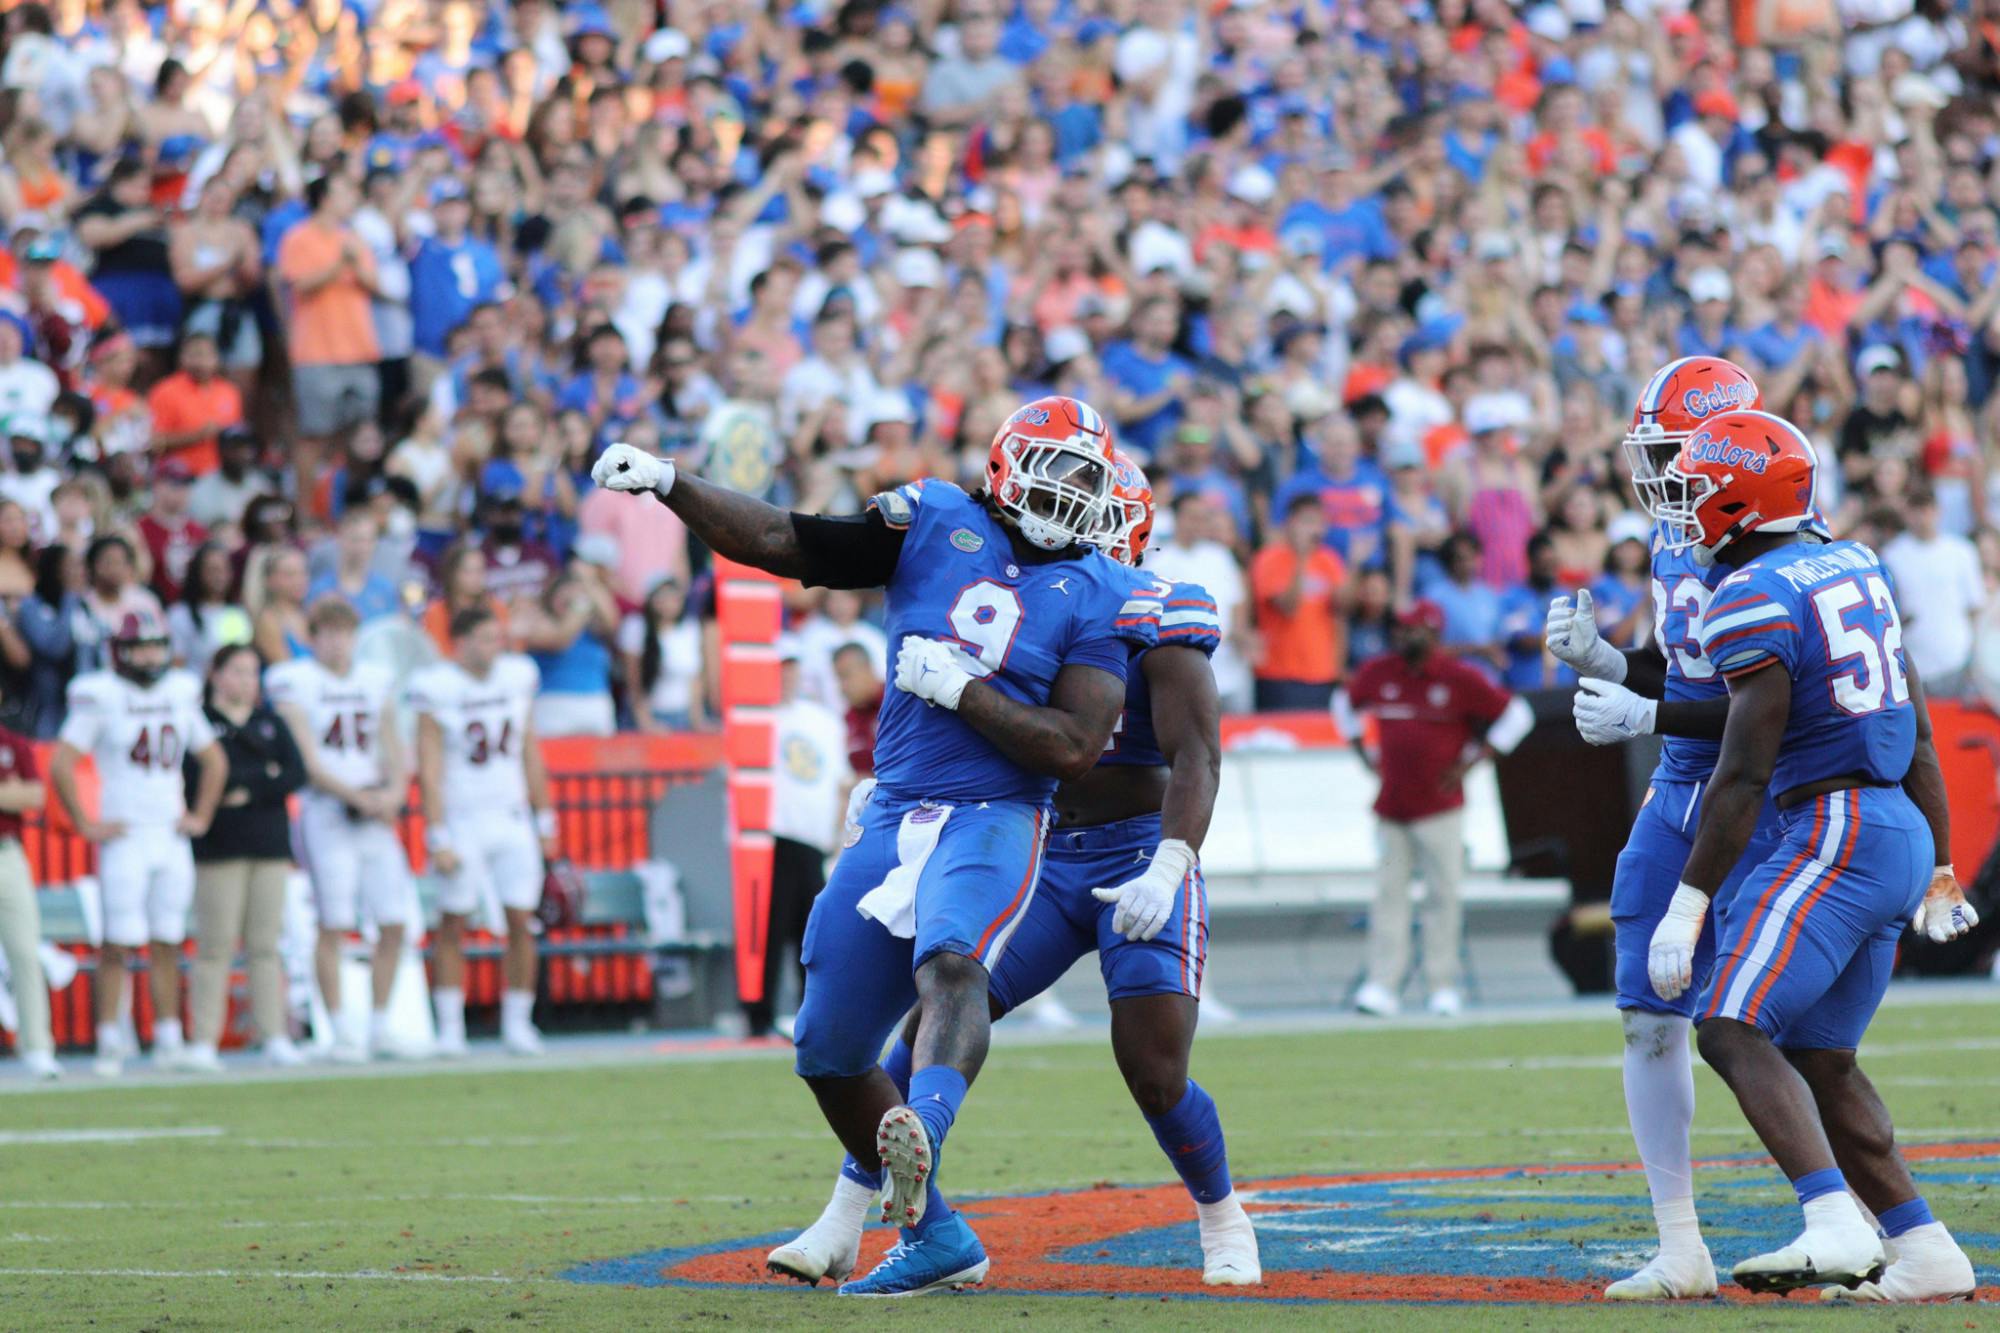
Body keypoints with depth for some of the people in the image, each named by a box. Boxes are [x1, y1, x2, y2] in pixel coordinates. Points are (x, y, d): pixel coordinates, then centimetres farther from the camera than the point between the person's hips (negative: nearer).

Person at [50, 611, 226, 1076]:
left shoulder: (180, 696, 10)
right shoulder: (101, 698, -7)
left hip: (171, 835, 5)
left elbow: (214, 760, 23)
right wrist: (86, 825, -11)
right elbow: (61, 764, -11)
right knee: (119, 941, -8)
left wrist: (201, 816, 13)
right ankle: (109, 1041, -4)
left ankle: (169, 1038, 12)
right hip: (124, 836, -5)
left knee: (167, 942, 7)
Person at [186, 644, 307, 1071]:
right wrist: (265, 775, -7)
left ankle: (274, 1037, 5)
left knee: (266, 945, 4)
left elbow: (297, 774, 4)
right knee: (215, 944, -7)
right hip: (220, 848, -4)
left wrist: (245, 790, -8)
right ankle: (204, 1042, -7)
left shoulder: (271, 723, 15)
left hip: (270, 844, 4)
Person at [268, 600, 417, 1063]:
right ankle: (342, 1033, -2)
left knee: (394, 924, 1)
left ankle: (379, 1030, 12)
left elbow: (393, 750, 14)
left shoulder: (376, 681, 14)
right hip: (326, 813, -5)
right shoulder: (295, 683, -3)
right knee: (334, 926, -8)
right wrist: (359, 797, -15)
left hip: (376, 816, 5)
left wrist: (394, 791, -6)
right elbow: (309, 764, -8)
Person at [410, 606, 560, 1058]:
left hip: (512, 821, 4)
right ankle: (449, 1029, 5)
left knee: (521, 923, 0)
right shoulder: (438, 688, -10)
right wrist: (438, 839, -14)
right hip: (462, 820, -4)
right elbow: (430, 770, -10)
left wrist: (545, 820, 12)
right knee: (453, 925, 0)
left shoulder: (517, 678, 4)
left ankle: (517, 1025, 9)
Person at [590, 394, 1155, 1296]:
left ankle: (923, 1135, -62)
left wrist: (960, 688, -11)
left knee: (950, 965, -36)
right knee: (830, 1052, 7)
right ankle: (935, 1237, 19)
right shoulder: (934, 524, 6)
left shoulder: (1096, 600, 0)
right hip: (893, 822, 5)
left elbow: (1073, 749, -8)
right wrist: (668, 485, -5)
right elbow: (778, 542, 6)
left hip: (991, 822, -5)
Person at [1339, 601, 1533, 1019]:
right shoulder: (1377, 673, 7)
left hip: (1440, 807, -3)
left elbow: (1516, 715, 0)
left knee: (1443, 894, -1)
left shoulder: (1461, 679, -5)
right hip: (1391, 806, 3)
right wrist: (1364, 755, 15)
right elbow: (1347, 706, 27)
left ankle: (1443, 985, 7)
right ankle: (1382, 985, -5)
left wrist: (1471, 762, -4)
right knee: (1390, 893, -2)